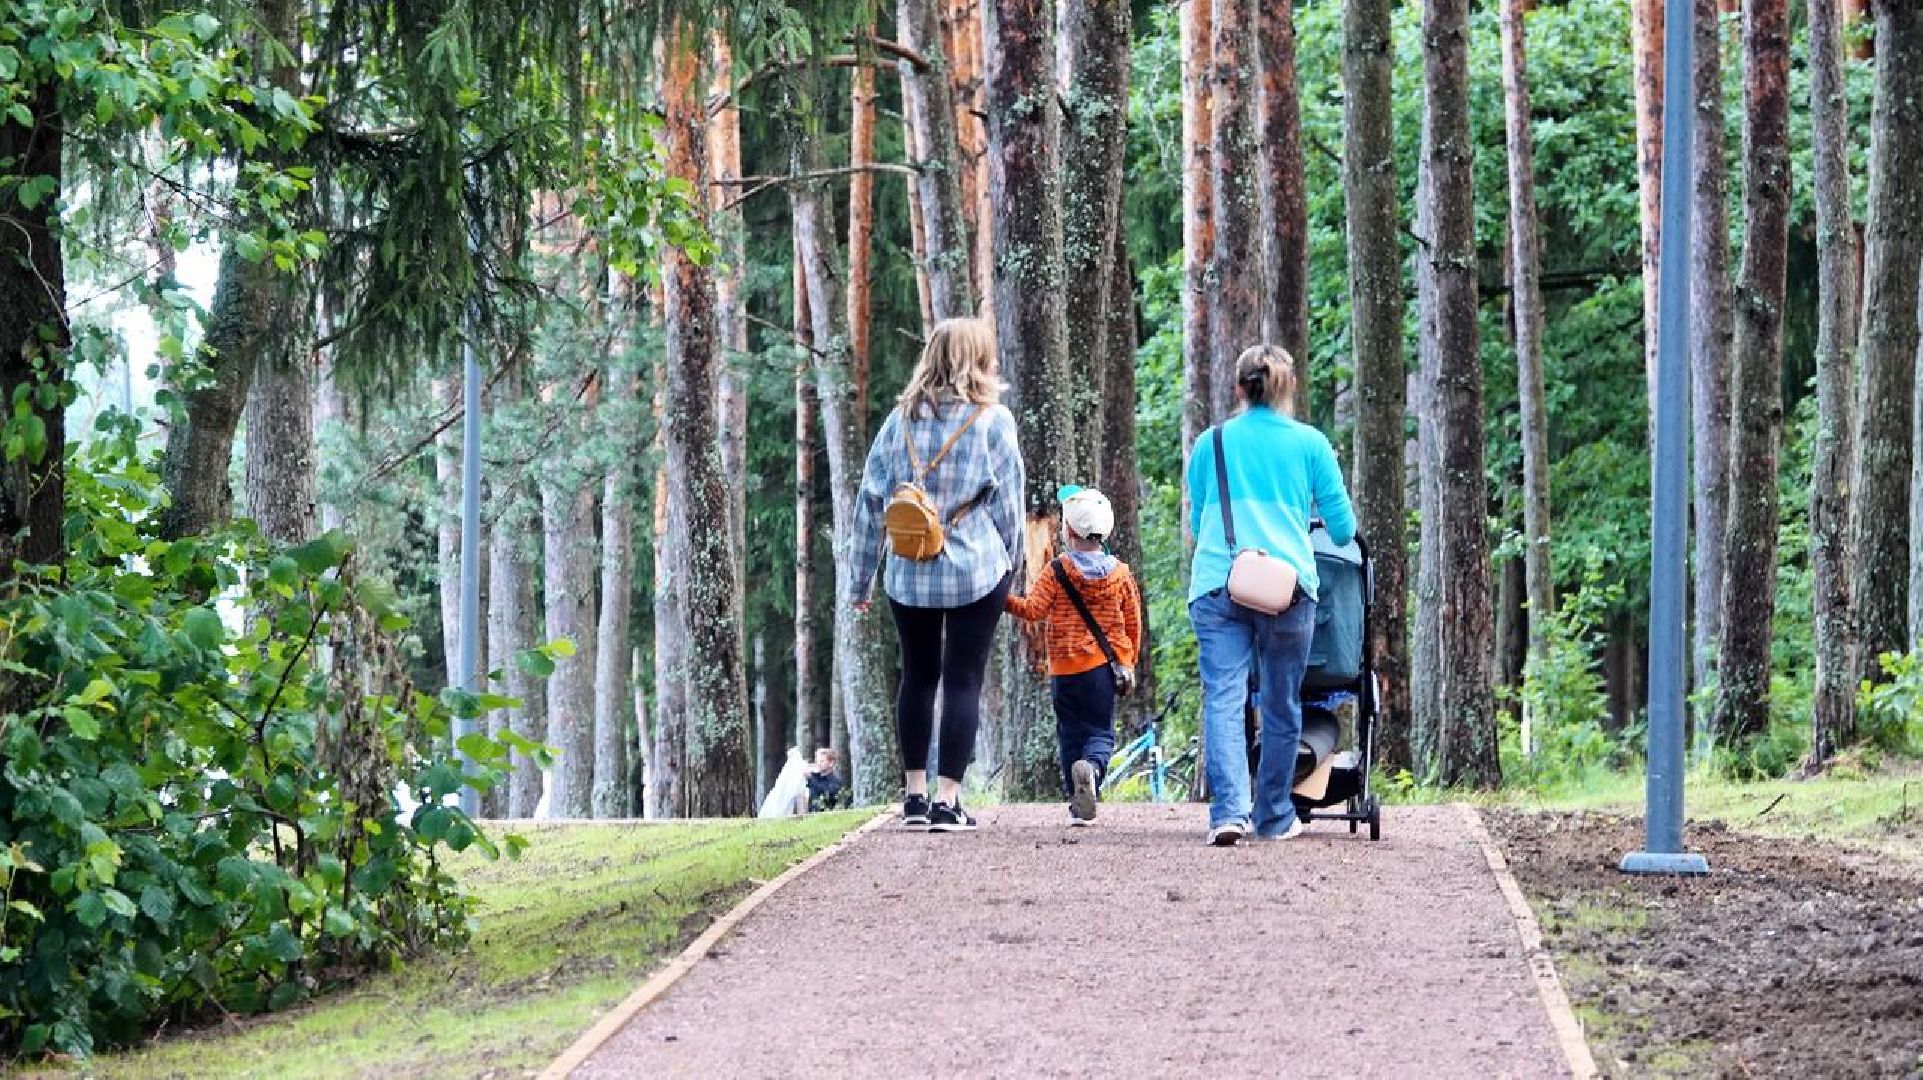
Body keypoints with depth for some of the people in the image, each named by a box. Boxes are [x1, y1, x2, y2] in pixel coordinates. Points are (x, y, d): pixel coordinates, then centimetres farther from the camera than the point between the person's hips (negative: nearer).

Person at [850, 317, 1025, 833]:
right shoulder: (993, 419, -4)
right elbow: (1008, 501, -1)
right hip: (976, 572, -3)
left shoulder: (902, 418, 5)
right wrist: (1010, 562, 13)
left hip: (908, 573, 3)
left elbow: (869, 501, 5)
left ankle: (915, 796, 17)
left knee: (917, 678, 15)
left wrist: (861, 578, 11)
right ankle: (947, 802, -4)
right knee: (963, 681, 0)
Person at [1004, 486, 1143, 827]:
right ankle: (1091, 767, -28)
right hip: (1106, 666, 1)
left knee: (1071, 733, 10)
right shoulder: (1120, 574, 2)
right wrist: (1129, 662, 20)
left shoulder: (1057, 572, -6)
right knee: (1101, 731, 6)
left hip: (1066, 670, -1)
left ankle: (1078, 805, 5)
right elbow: (1133, 623, 8)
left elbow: (1033, 609, -13)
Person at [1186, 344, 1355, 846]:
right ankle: (1274, 816, 20)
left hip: (1216, 585, 0)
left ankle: (1229, 810, -23)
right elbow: (1343, 528, 12)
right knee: (1281, 706, 12)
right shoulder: (1310, 443, 9)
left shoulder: (1210, 443, 13)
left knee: (1222, 698, -7)